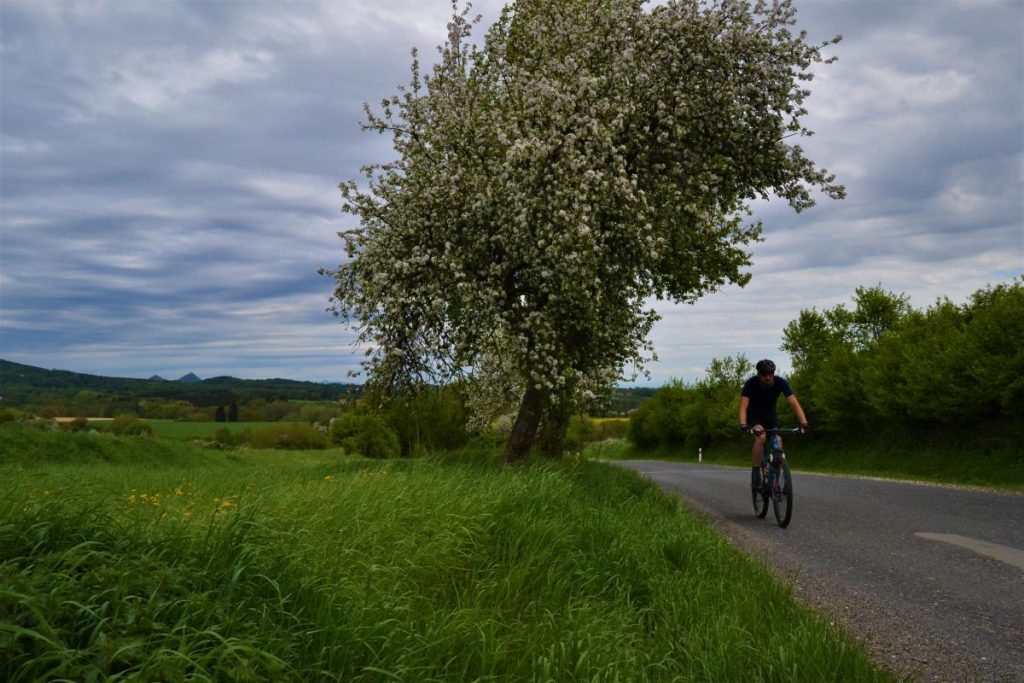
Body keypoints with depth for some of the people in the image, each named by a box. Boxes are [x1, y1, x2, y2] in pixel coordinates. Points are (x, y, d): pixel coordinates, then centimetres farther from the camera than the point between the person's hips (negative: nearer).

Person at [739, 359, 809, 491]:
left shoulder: (780, 382, -23)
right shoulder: (751, 383, -28)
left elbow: (794, 403, -29)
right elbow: (743, 406, -36)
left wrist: (803, 423, -43)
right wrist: (743, 425, -54)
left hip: (771, 416, 3)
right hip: (754, 416, -3)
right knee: (761, 436, -32)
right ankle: (755, 474, -21)